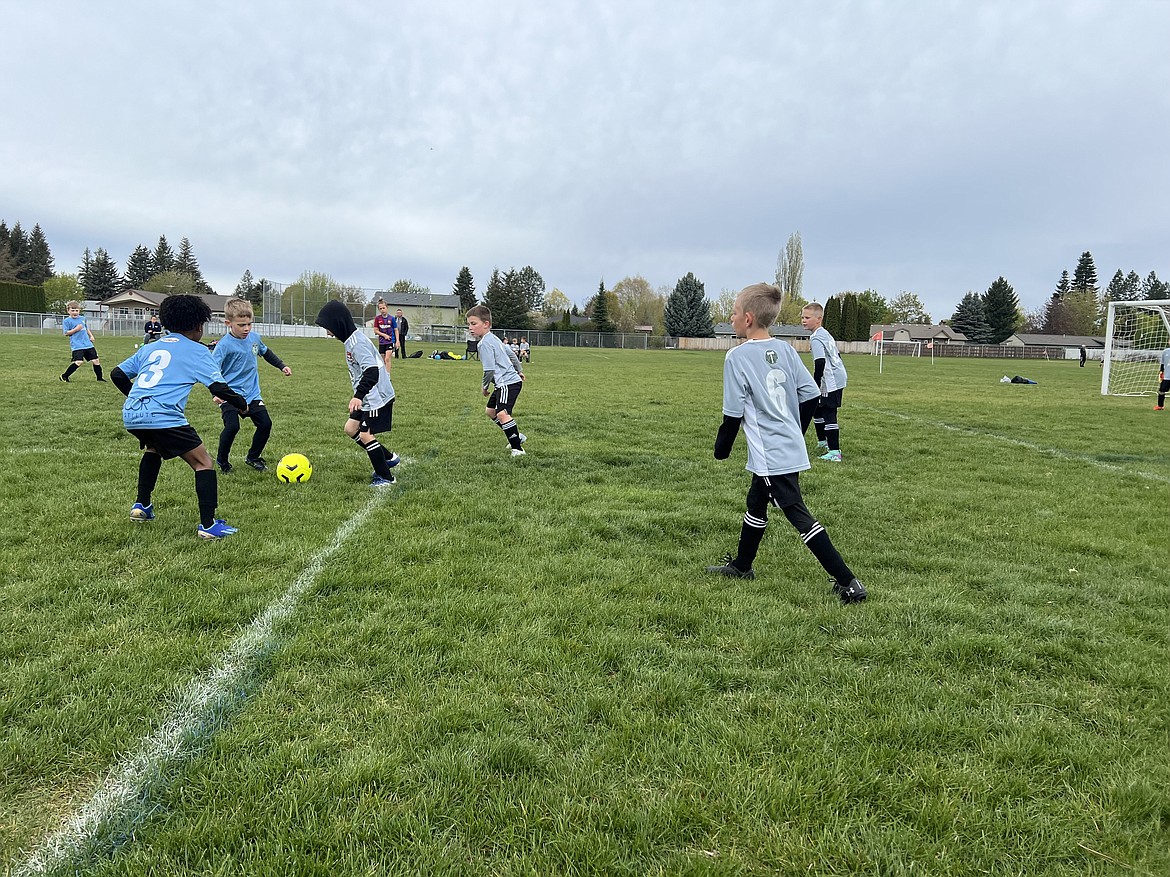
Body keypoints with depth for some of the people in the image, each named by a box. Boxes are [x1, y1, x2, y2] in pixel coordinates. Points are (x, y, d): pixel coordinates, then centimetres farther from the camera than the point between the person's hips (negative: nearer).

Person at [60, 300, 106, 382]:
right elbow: (66, 333, -7)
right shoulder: (66, 321, -2)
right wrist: (76, 329, -15)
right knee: (78, 362, -19)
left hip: (88, 344, 6)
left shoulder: (82, 318, 15)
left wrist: (91, 336, 16)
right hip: (77, 346, -6)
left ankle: (99, 377, 20)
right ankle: (64, 376, -3)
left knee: (96, 360, 5)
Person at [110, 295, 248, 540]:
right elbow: (219, 387, -1)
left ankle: (142, 506, 35)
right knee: (203, 463, 1)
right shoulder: (197, 351, 6)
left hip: (130, 415, 7)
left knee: (153, 448, 37)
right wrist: (243, 406, 14)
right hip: (163, 416, -7)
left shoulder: (150, 348, 24)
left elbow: (117, 374, 24)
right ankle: (208, 525, -7)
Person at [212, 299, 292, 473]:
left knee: (265, 424, 0)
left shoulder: (255, 337, 2)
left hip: (252, 393, 6)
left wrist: (282, 366, 24)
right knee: (232, 426, -19)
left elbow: (266, 352, 25)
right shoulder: (224, 345, -17)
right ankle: (222, 461, 7)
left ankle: (253, 457, 24)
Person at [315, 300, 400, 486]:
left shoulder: (357, 342, -22)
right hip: (369, 397, 10)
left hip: (377, 397, -10)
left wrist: (358, 395, -42)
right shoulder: (351, 339, 9)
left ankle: (385, 477, 9)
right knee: (351, 428, 13)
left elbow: (372, 371, -32)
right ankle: (388, 458, 22)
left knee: (365, 435, -4)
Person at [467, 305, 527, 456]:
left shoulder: (484, 343, -16)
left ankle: (517, 448, -26)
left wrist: (485, 386, -2)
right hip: (507, 382, 11)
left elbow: (489, 370, -19)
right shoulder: (493, 338, 15)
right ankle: (517, 436, 27)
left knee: (502, 414, -24)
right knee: (489, 411, 21)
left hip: (508, 383, -11)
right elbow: (511, 354, 27)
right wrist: (519, 371, 39)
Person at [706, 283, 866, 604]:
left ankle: (848, 582, -3)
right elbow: (811, 395, 6)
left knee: (798, 516, -3)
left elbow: (733, 413, -13)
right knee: (755, 504, 23)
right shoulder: (785, 349, 5)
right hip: (792, 448, 9)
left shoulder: (737, 356, -14)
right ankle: (741, 566, 39)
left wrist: (721, 449, 3)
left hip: (771, 456, -9)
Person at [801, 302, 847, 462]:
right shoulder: (825, 333, 14)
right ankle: (822, 442, 36)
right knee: (817, 409, 22)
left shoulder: (816, 339, -16)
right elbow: (837, 354, 23)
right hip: (838, 377, 10)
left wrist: (815, 386, -20)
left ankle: (834, 452, -12)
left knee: (829, 415, -10)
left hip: (831, 382, -10)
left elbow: (820, 364, -23)